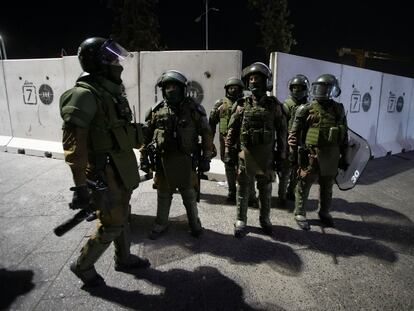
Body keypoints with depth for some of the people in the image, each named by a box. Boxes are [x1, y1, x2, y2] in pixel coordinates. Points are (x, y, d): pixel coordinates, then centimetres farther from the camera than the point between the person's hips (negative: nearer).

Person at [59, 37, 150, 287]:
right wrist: (80, 184, -26)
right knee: (111, 225, 3)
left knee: (122, 217, 21)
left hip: (122, 170, 9)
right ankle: (83, 266, 27)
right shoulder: (84, 95, -19)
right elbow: (74, 144, -24)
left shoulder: (112, 91, 10)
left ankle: (124, 259, 41)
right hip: (105, 174, -9)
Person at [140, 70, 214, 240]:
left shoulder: (194, 109, -2)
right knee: (163, 195, 14)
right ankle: (161, 224, 32)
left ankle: (195, 223, 31)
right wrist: (144, 157, 5)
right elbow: (146, 135, 7)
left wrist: (206, 158, -3)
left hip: (186, 160, -2)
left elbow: (206, 134, 0)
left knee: (189, 195, 12)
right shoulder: (157, 111, 2)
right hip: (163, 160, 2)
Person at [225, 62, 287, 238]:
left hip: (267, 154, 0)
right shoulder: (242, 105, 2)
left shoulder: (274, 105, 1)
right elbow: (232, 129, 3)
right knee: (242, 188, 6)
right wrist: (229, 150, -2)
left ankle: (265, 219, 31)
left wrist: (280, 155, 1)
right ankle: (241, 221, 19)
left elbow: (282, 131, 3)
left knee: (265, 189, 13)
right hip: (246, 153, 0)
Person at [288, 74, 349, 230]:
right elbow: (294, 132, -6)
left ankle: (324, 212, 36)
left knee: (327, 187, 17)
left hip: (332, 155, 4)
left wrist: (343, 156, 11)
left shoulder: (339, 109, 7)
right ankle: (300, 213, 20)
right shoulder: (307, 109, -6)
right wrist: (295, 150, -13)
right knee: (304, 185, 4)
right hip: (311, 154, -4)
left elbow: (344, 135, 12)